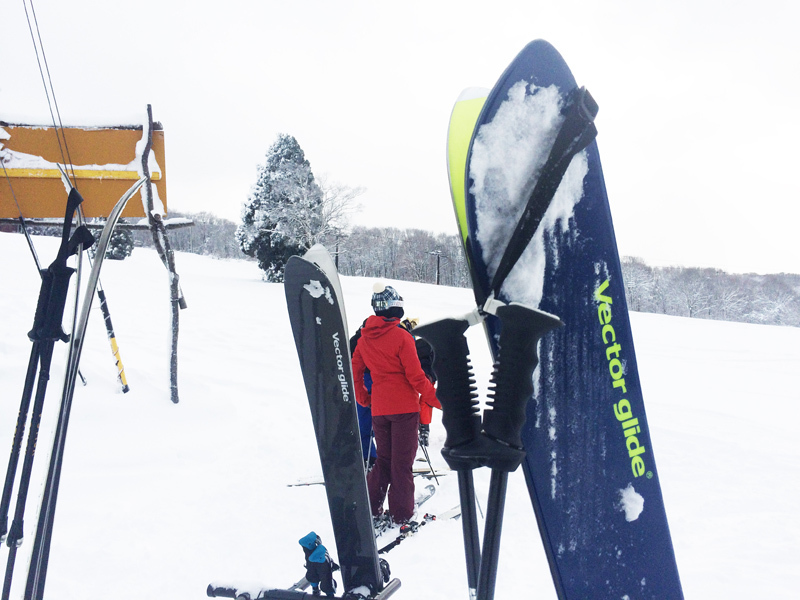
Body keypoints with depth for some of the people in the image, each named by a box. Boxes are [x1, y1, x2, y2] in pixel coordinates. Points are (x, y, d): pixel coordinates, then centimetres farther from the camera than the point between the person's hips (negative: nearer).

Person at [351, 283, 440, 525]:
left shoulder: (365, 338, 3)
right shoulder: (401, 336, -15)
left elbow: (354, 371, 11)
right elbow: (415, 375, -15)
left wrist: (363, 398, 24)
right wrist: (435, 398, -4)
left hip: (378, 408, 5)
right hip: (404, 407, -5)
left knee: (384, 458, 19)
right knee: (402, 461, 4)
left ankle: (370, 506, 16)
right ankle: (401, 512, 11)